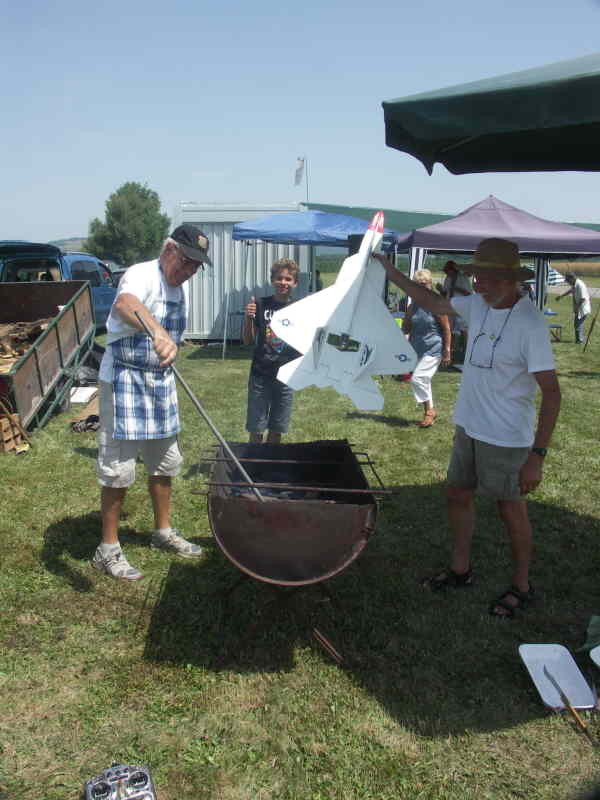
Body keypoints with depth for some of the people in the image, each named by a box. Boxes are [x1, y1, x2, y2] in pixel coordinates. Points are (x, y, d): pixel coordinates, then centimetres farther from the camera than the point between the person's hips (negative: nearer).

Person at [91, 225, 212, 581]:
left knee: (164, 462, 17)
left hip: (161, 383, 9)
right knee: (119, 469, -2)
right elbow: (124, 304, -42)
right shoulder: (142, 274, -17)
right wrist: (158, 333, -60)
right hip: (124, 381, -8)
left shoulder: (178, 288, 10)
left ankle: (164, 531, 34)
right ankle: (108, 549, 14)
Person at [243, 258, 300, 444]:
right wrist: (248, 318, -18)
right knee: (256, 429, 3)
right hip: (260, 375, -2)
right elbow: (248, 341, -3)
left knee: (277, 429, 12)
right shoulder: (261, 305, -3)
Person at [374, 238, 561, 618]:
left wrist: (537, 456, -23)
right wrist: (393, 273, 18)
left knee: (512, 510, 9)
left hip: (506, 439, -7)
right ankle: (460, 569, 39)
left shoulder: (530, 324, -22)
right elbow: (436, 303, 18)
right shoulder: (477, 304, -1)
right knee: (458, 495, 18)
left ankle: (522, 587, 30)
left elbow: (551, 393, -21)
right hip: (469, 428, 7)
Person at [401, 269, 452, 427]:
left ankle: (429, 411, 2)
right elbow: (406, 329, 10)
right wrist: (408, 315, -9)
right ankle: (430, 412, 28)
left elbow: (447, 329, -9)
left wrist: (447, 352, -11)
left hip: (433, 350, -7)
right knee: (423, 382, 13)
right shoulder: (413, 305, 6)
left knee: (417, 379, -15)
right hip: (417, 349, 7)